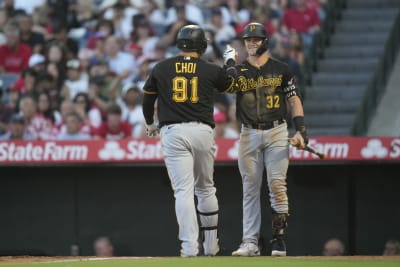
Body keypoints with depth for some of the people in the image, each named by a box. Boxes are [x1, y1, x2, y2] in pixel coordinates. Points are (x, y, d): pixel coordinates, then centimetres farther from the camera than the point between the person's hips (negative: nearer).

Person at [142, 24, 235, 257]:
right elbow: (232, 85, 23)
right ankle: (211, 244, 24)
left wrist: (150, 124, 36)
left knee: (184, 190, -7)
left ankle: (189, 245, -19)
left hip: (173, 133, -1)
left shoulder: (161, 68, 8)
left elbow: (148, 98, 19)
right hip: (203, 132, 1)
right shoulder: (210, 70, 5)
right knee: (205, 188, 17)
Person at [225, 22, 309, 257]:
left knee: (277, 184, -8)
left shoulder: (280, 69, 5)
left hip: (277, 133, -2)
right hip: (249, 135, 2)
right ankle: (250, 243, 3)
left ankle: (279, 240, -5)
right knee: (250, 189, 2)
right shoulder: (239, 71, 9)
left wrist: (301, 130, -7)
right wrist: (229, 63, -12)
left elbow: (294, 100, 4)